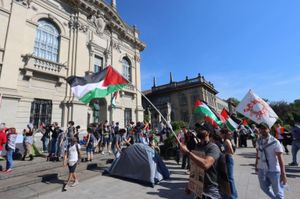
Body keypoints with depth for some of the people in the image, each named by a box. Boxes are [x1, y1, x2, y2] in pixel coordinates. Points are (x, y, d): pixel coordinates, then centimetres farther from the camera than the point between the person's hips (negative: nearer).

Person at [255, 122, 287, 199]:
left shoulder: (275, 142, -16)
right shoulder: (259, 141, 0)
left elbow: (280, 158, -17)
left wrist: (283, 173, -20)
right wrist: (256, 165, 14)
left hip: (273, 170, -5)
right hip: (261, 169, 5)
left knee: (278, 192, 9)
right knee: (264, 187, 23)